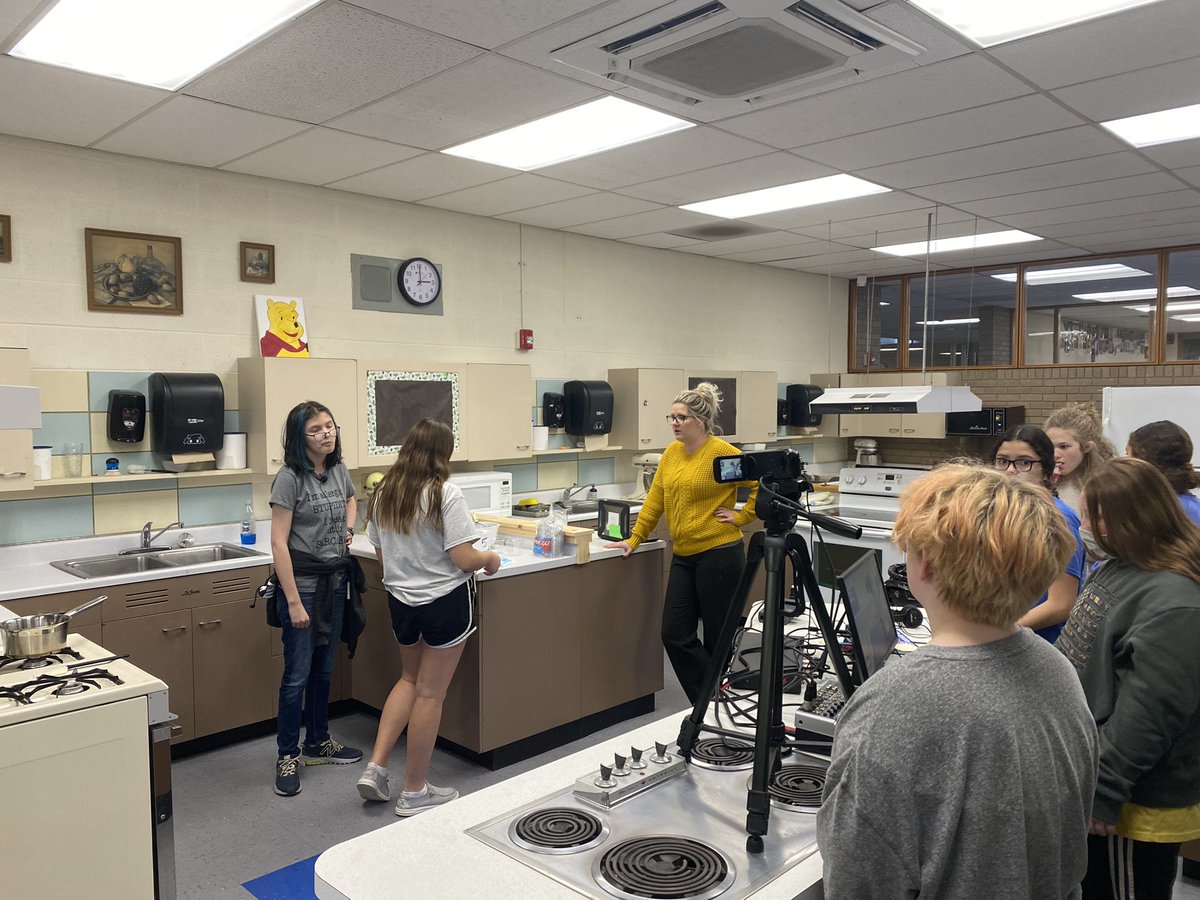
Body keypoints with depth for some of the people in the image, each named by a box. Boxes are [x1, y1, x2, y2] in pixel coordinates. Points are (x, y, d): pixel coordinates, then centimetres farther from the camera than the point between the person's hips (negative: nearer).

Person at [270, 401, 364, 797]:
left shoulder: (339, 471, 5)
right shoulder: (289, 478, -15)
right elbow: (279, 543, -17)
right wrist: (293, 601, -19)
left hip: (336, 581, 6)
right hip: (301, 582, -6)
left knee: (324, 669, 16)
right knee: (298, 674, -1)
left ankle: (317, 743, 32)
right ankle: (288, 756, 16)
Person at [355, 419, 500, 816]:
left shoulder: (383, 493, 1)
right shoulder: (445, 493, -18)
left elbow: (381, 556, 9)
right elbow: (464, 559, -20)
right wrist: (490, 559, 1)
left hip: (401, 600, 6)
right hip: (445, 602, -6)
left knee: (411, 679, 26)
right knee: (430, 692, 6)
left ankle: (375, 767, 19)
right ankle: (415, 792, 18)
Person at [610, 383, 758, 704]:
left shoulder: (722, 452, -11)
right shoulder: (671, 453, 9)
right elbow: (655, 500, 11)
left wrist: (741, 517, -10)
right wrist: (634, 539, 8)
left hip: (718, 554, -7)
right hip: (683, 556, 7)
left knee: (718, 639, 4)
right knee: (675, 634, 3)